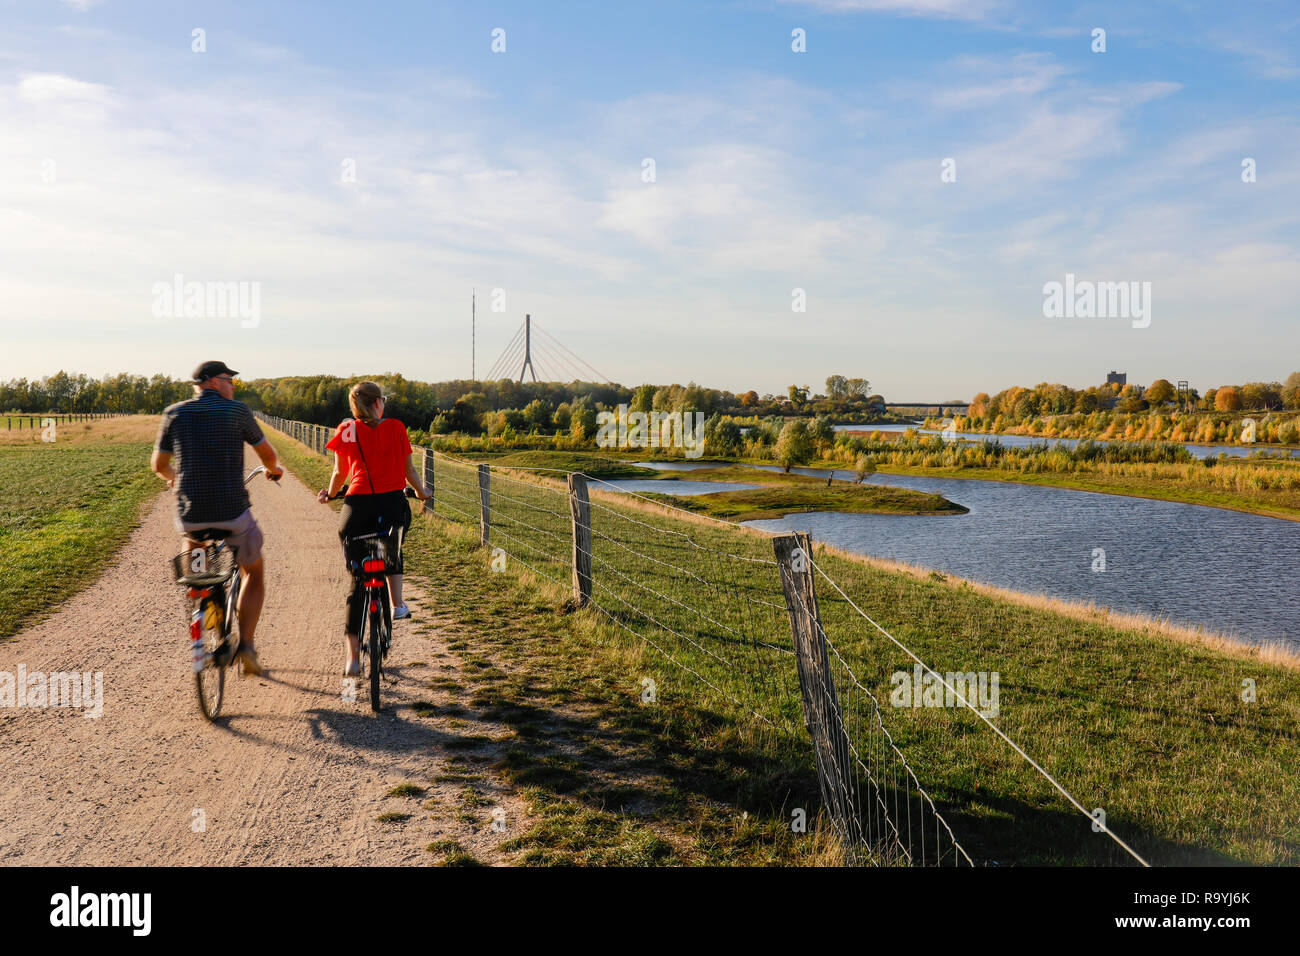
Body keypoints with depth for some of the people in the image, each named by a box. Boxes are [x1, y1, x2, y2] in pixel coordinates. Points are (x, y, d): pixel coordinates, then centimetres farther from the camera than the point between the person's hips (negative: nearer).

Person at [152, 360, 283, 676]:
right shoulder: (236, 410, -2)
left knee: (191, 543, 36)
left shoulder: (174, 413, 5)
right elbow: (268, 455, 7)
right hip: (233, 514, -3)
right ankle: (245, 645, 9)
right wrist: (274, 469, 30)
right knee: (254, 572, 21)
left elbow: (159, 465, 15)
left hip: (190, 516, 3)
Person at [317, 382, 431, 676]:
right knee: (392, 549, 36)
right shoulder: (396, 428, 4)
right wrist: (421, 492, 27)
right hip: (394, 504, 0)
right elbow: (409, 470, 9)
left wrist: (329, 494, 33)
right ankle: (397, 604, 23)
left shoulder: (346, 431, 5)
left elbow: (340, 474, 13)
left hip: (358, 505, 0)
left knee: (356, 579, 5)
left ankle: (353, 656, 1)